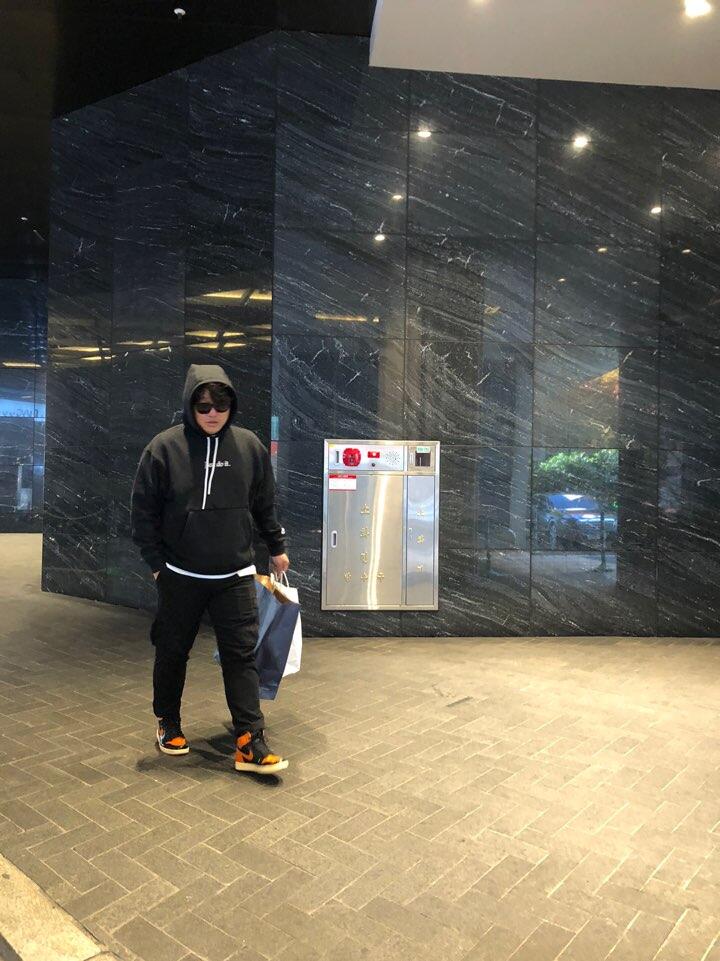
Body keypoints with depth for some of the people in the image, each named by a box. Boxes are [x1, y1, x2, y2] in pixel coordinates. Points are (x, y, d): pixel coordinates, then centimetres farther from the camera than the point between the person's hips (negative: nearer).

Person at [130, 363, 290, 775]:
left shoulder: (250, 446, -2)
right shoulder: (164, 447, -8)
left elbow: (265, 505, 10)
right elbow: (143, 511, -2)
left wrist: (277, 547, 16)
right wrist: (157, 564, -4)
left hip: (235, 576, 1)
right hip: (180, 576, 0)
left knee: (242, 655, 0)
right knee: (173, 653, 15)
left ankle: (250, 742, 7)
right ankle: (168, 722, 37)